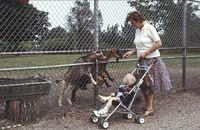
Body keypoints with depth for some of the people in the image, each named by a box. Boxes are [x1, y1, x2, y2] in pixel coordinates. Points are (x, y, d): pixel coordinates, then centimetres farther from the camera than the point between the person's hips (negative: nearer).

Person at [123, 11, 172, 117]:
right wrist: (131, 52, 4)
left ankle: (150, 108, 3)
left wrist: (146, 53, -18)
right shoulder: (137, 31, 12)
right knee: (143, 84, 8)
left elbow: (158, 44, -15)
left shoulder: (149, 28, -11)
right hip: (142, 61, 7)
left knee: (149, 84, -4)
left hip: (152, 60, -7)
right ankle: (147, 106, 18)